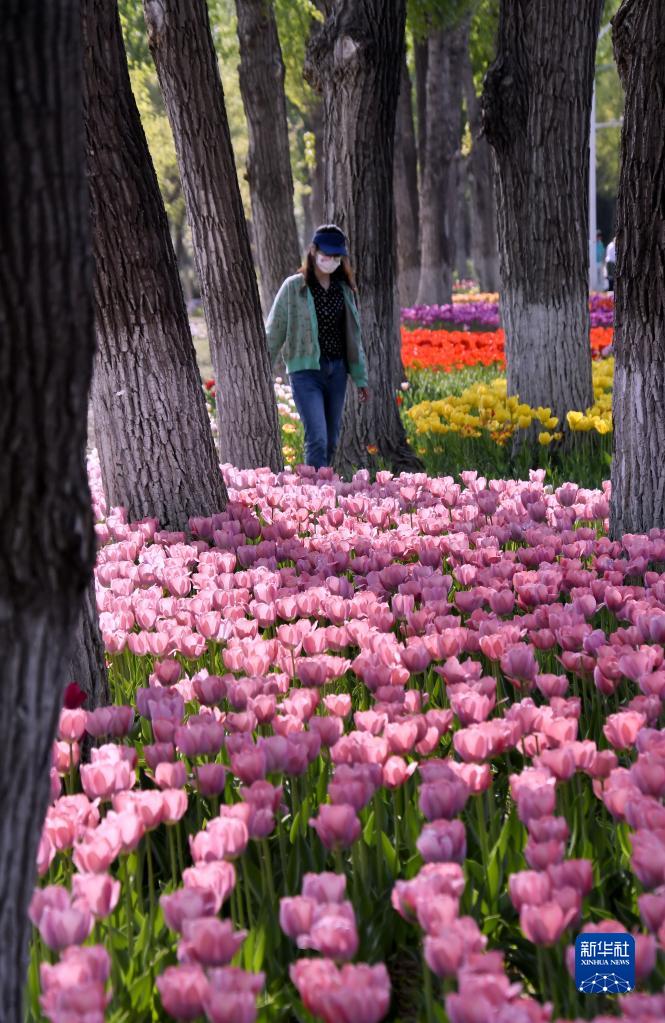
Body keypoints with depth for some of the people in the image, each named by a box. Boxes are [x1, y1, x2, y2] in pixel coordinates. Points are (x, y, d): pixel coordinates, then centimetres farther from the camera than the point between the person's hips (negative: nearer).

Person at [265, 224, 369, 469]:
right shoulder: (294, 287, -5)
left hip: (337, 372, 5)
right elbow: (274, 332, -2)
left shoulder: (344, 289, 9)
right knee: (317, 440, -15)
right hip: (306, 372, -5)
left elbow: (353, 336, 16)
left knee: (331, 441, 8)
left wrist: (360, 377, 16)